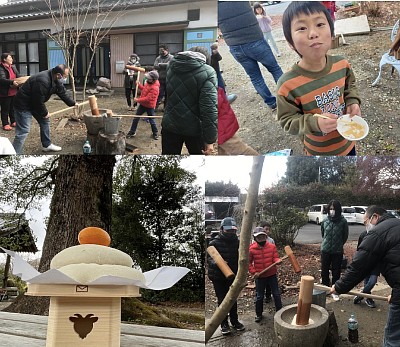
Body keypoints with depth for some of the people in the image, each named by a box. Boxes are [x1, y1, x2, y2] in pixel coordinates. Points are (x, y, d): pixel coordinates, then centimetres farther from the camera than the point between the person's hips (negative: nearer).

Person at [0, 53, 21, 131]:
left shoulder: (13, 67, 8)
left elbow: (18, 76, 11)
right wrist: (12, 82, -40)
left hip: (14, 92, 7)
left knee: (13, 108, 17)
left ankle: (13, 122, 29)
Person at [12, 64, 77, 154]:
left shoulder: (56, 80, -4)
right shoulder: (42, 81, -34)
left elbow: (62, 93, 10)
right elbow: (38, 101, -28)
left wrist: (72, 103, 10)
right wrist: (45, 113, -13)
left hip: (34, 103, 10)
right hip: (23, 105, -10)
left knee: (45, 121, 17)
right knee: (23, 131, -12)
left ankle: (47, 145, 31)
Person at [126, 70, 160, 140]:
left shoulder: (155, 88, -28)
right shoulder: (148, 82, 0)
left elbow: (148, 99, -29)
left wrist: (138, 100, -21)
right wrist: (139, 85, 4)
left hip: (150, 106, -8)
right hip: (143, 104, 8)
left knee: (151, 120, 7)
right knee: (136, 118, 10)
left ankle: (155, 133, 28)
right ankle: (132, 132, 21)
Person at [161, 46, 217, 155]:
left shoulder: (171, 67, 8)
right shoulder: (207, 72, -12)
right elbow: (210, 108, -19)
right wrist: (210, 139, -18)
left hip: (170, 125, 5)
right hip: (195, 129, -4)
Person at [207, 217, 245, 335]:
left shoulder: (237, 242, -4)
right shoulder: (214, 243, -14)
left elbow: (240, 258, 3)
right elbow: (209, 258, -19)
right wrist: (216, 263, -39)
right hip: (218, 277, -3)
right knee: (222, 300, 5)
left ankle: (234, 321, 31)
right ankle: (224, 324, 18)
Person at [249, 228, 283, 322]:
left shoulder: (272, 246, -6)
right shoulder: (251, 249, -10)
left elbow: (275, 258, -3)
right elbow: (248, 262, -1)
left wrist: (278, 261, -26)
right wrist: (253, 272, -10)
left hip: (272, 275, 1)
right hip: (259, 276, -1)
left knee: (276, 294, 10)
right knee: (259, 297, 10)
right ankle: (259, 314, 27)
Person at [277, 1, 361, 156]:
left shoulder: (342, 64, -15)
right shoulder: (288, 85, -30)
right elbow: (287, 120, -20)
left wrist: (353, 102, -12)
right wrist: (315, 123, -34)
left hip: (347, 140, 4)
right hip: (319, 151, -4)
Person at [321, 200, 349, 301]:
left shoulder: (343, 221, -12)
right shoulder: (325, 220, -5)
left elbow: (345, 236, 2)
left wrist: (339, 245, 9)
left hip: (337, 251, -2)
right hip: (325, 250, 2)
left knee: (336, 272, 9)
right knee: (324, 271, 11)